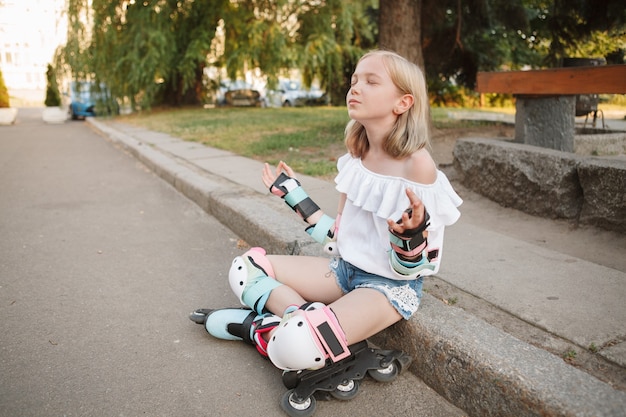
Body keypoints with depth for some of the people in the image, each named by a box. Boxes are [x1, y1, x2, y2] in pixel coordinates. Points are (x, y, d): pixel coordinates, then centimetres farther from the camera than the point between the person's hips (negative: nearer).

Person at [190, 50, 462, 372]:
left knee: (298, 344, -33)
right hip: (345, 269, 8)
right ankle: (300, 316, -13)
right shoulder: (355, 159, 2)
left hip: (391, 284, -7)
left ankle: (262, 326, -3)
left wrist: (412, 234, -38)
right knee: (245, 268, 2)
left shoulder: (416, 165, -20)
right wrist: (293, 195, 11)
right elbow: (338, 236, 9)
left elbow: (408, 269, -16)